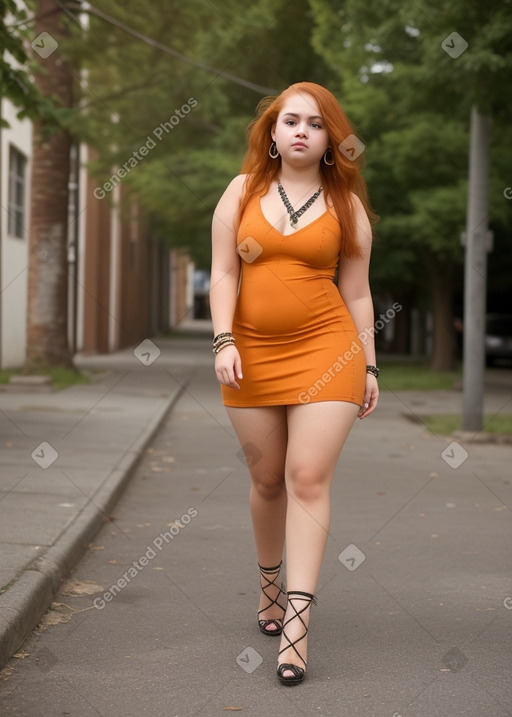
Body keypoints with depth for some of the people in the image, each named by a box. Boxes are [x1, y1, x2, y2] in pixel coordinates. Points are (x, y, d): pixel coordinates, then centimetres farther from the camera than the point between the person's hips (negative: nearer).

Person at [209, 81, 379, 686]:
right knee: (267, 479, 11)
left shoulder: (346, 203, 7)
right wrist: (224, 341, -9)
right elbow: (223, 272, 3)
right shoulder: (243, 191, 8)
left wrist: (368, 366, 6)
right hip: (253, 353, 2)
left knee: (308, 479, -10)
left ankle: (297, 618, -11)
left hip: (325, 350, -2)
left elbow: (356, 292, 9)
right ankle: (270, 582, 34)